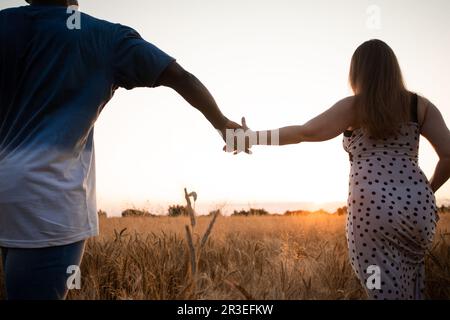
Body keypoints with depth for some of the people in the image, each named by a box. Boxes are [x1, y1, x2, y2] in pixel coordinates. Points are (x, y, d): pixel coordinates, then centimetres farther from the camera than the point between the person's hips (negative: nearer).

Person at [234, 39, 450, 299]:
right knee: (409, 270, 28)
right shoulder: (420, 105, 10)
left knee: (387, 291, 5)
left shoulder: (353, 107, 2)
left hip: (371, 210, -3)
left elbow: (304, 132, -4)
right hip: (419, 207, 3)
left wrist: (250, 137, 4)